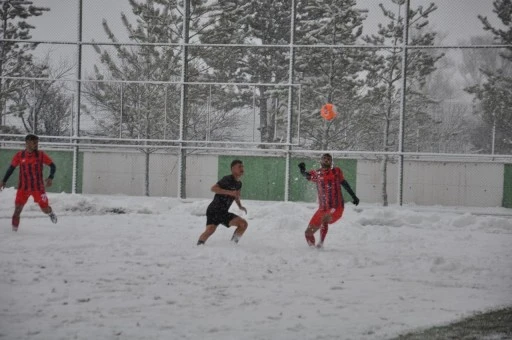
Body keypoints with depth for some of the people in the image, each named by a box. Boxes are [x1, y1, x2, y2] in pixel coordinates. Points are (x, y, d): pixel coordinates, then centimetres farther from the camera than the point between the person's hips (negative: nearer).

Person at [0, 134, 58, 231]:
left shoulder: (41, 155, -5)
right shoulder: (19, 155, -2)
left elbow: (52, 166, 1)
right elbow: (11, 168, 9)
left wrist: (50, 178, -14)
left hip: (38, 188, -1)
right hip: (23, 188, 1)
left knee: (45, 209, 2)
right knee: (17, 209, -5)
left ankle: (51, 213, 38)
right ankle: (14, 229, 7)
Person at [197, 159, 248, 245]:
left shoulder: (239, 184, 10)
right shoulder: (227, 179, -15)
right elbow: (213, 188, -27)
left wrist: (240, 206, 14)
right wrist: (229, 192, -32)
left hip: (224, 213, 7)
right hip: (213, 211, -7)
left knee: (243, 224, -5)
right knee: (210, 229, -28)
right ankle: (199, 245, -14)